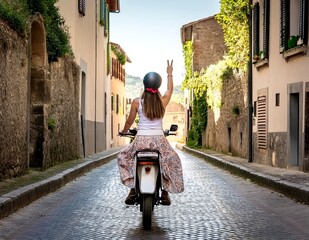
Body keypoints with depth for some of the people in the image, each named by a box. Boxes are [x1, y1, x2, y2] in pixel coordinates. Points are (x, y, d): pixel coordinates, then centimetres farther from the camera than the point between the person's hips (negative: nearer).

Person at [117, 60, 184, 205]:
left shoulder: (137, 102, -1)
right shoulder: (162, 101, 2)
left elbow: (129, 121, 10)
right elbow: (170, 90, 24)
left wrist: (123, 132, 30)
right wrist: (170, 74, 37)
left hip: (141, 140, -1)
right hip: (159, 140, 1)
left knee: (123, 158, 24)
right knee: (173, 162, 25)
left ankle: (133, 189, 10)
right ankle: (165, 192, 13)